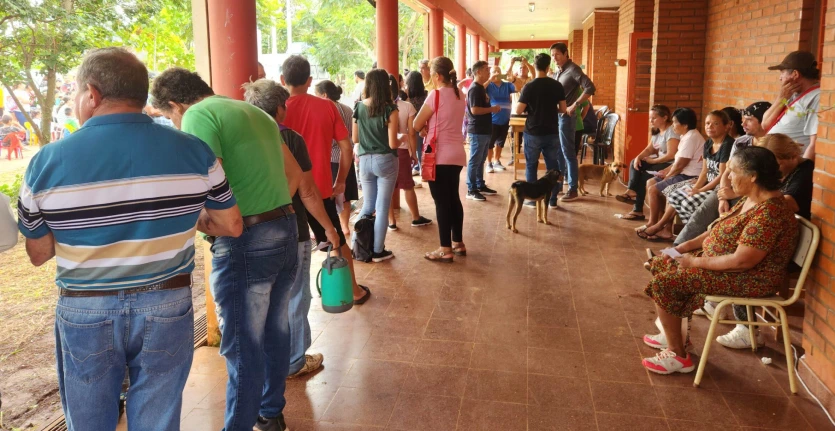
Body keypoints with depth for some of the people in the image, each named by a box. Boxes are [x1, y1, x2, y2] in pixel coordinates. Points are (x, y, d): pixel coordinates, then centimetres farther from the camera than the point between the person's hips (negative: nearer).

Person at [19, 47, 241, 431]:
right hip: (167, 306, 1)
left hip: (84, 312, 0)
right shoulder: (193, 151, -8)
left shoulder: (46, 162, -9)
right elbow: (231, 226, 1)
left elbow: (38, 254, 0)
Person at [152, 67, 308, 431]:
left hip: (245, 242, -9)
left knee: (243, 347, 4)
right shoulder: (253, 111, 16)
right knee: (275, 331, 20)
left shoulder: (198, 116, -10)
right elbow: (294, 172, 21)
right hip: (286, 230, 9)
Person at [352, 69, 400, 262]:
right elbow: (393, 144, -14)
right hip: (385, 161, -4)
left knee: (367, 206, 19)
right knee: (382, 208, 5)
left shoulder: (358, 107, 0)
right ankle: (378, 251, 12)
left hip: (365, 161, 4)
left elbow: (355, 138, 7)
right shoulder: (390, 109, -12)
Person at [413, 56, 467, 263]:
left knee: (441, 201, -2)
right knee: (453, 198, 17)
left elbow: (417, 125, -9)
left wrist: (427, 127, 10)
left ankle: (446, 250, 2)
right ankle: (458, 243, 26)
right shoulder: (460, 94, 10)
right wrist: (431, 125, 6)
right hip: (456, 154, 8)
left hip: (439, 155, -8)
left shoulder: (436, 94, -13)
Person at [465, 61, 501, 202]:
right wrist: (492, 109, -16)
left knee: (481, 160, 16)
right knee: (474, 161, -4)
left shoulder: (480, 88, 15)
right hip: (477, 131, -10)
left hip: (484, 130, 10)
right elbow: (474, 110, -25)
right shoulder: (474, 89, -16)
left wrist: (492, 109, 10)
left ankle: (480, 185, 25)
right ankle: (471, 190, 1)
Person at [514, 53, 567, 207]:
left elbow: (518, 110, -12)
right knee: (553, 166, 11)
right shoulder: (557, 85, -2)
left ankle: (532, 199, 11)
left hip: (533, 133, -2)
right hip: (552, 133, 2)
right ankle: (553, 199, 14)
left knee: (531, 166, 9)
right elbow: (563, 109, 2)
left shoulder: (529, 86, -10)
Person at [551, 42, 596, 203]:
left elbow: (590, 88, -21)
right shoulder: (558, 72, 15)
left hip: (566, 116, -9)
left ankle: (572, 189, 0)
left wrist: (574, 105, -22)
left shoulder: (573, 69, -11)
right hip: (555, 115, 9)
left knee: (568, 153, -5)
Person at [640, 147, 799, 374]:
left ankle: (678, 355, -5)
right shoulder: (751, 199, 4)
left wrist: (696, 262, -19)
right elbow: (722, 230, 16)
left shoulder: (768, 212, -28)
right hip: (723, 263, 10)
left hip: (748, 278, -10)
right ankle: (673, 335, 21)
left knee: (665, 283, -17)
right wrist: (689, 245, 4)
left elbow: (741, 261, -30)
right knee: (661, 264, 11)